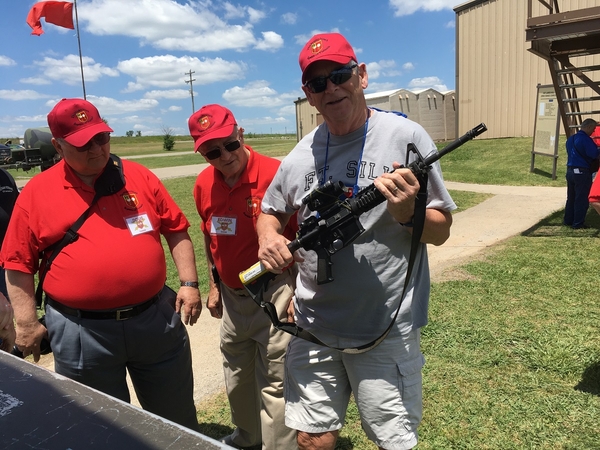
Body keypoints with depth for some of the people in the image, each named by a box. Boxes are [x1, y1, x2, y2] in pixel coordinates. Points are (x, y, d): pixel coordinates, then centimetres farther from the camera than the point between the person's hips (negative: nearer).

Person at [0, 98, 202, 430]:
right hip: (80, 332, -1)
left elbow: (176, 231, 5)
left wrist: (189, 283, -2)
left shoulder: (138, 177, 2)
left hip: (156, 318, 2)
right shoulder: (36, 192, -2)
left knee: (177, 417, 19)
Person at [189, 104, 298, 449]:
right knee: (237, 376, 25)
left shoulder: (277, 174, -20)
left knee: (274, 382, 4)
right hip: (232, 294, 7)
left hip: (273, 293, -7)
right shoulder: (203, 185, -1)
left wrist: (299, 292, -15)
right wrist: (214, 285, 16)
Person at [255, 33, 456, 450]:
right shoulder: (302, 154, 3)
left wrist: (407, 213, -27)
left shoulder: (406, 136, -8)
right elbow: (270, 211, 16)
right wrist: (268, 236, -6)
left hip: (386, 331, -3)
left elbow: (441, 230, -6)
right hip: (313, 328, 4)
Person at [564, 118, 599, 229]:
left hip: (570, 170, 8)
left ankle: (568, 220, 22)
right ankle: (578, 223, 4)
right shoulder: (586, 139, -16)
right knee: (582, 199, 0)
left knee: (571, 198, 16)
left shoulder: (570, 139, 11)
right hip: (582, 172, -8)